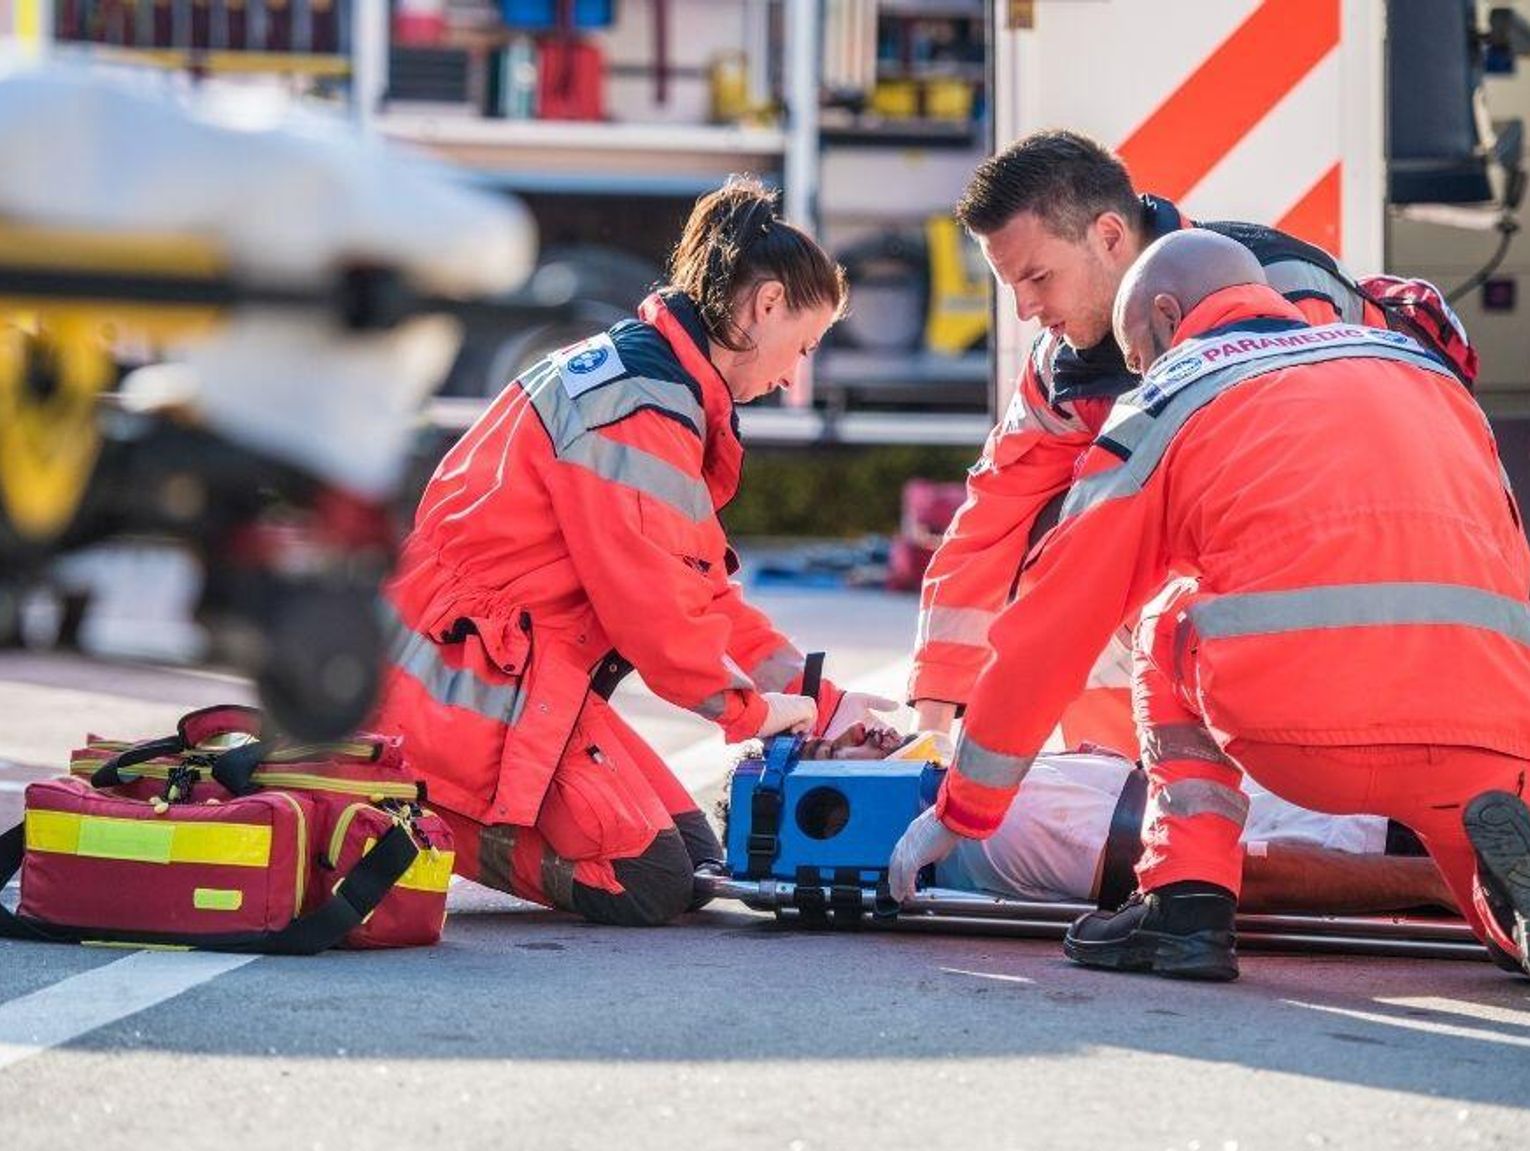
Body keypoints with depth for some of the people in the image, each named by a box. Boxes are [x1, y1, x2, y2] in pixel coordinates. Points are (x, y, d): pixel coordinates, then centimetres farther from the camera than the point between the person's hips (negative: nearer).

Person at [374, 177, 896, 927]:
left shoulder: (635, 375, 17)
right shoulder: (640, 403, -18)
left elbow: (700, 590, 18)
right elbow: (650, 597, -21)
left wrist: (819, 701, 11)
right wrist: (750, 706, -5)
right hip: (475, 680, -11)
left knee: (694, 859, 5)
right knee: (648, 885, -16)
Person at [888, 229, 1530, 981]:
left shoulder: (1166, 403, 19)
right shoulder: (1424, 366, 29)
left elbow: (1049, 629, 23)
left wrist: (959, 811, 34)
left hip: (1297, 729, -2)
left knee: (1173, 627, 29)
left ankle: (1188, 901, 12)